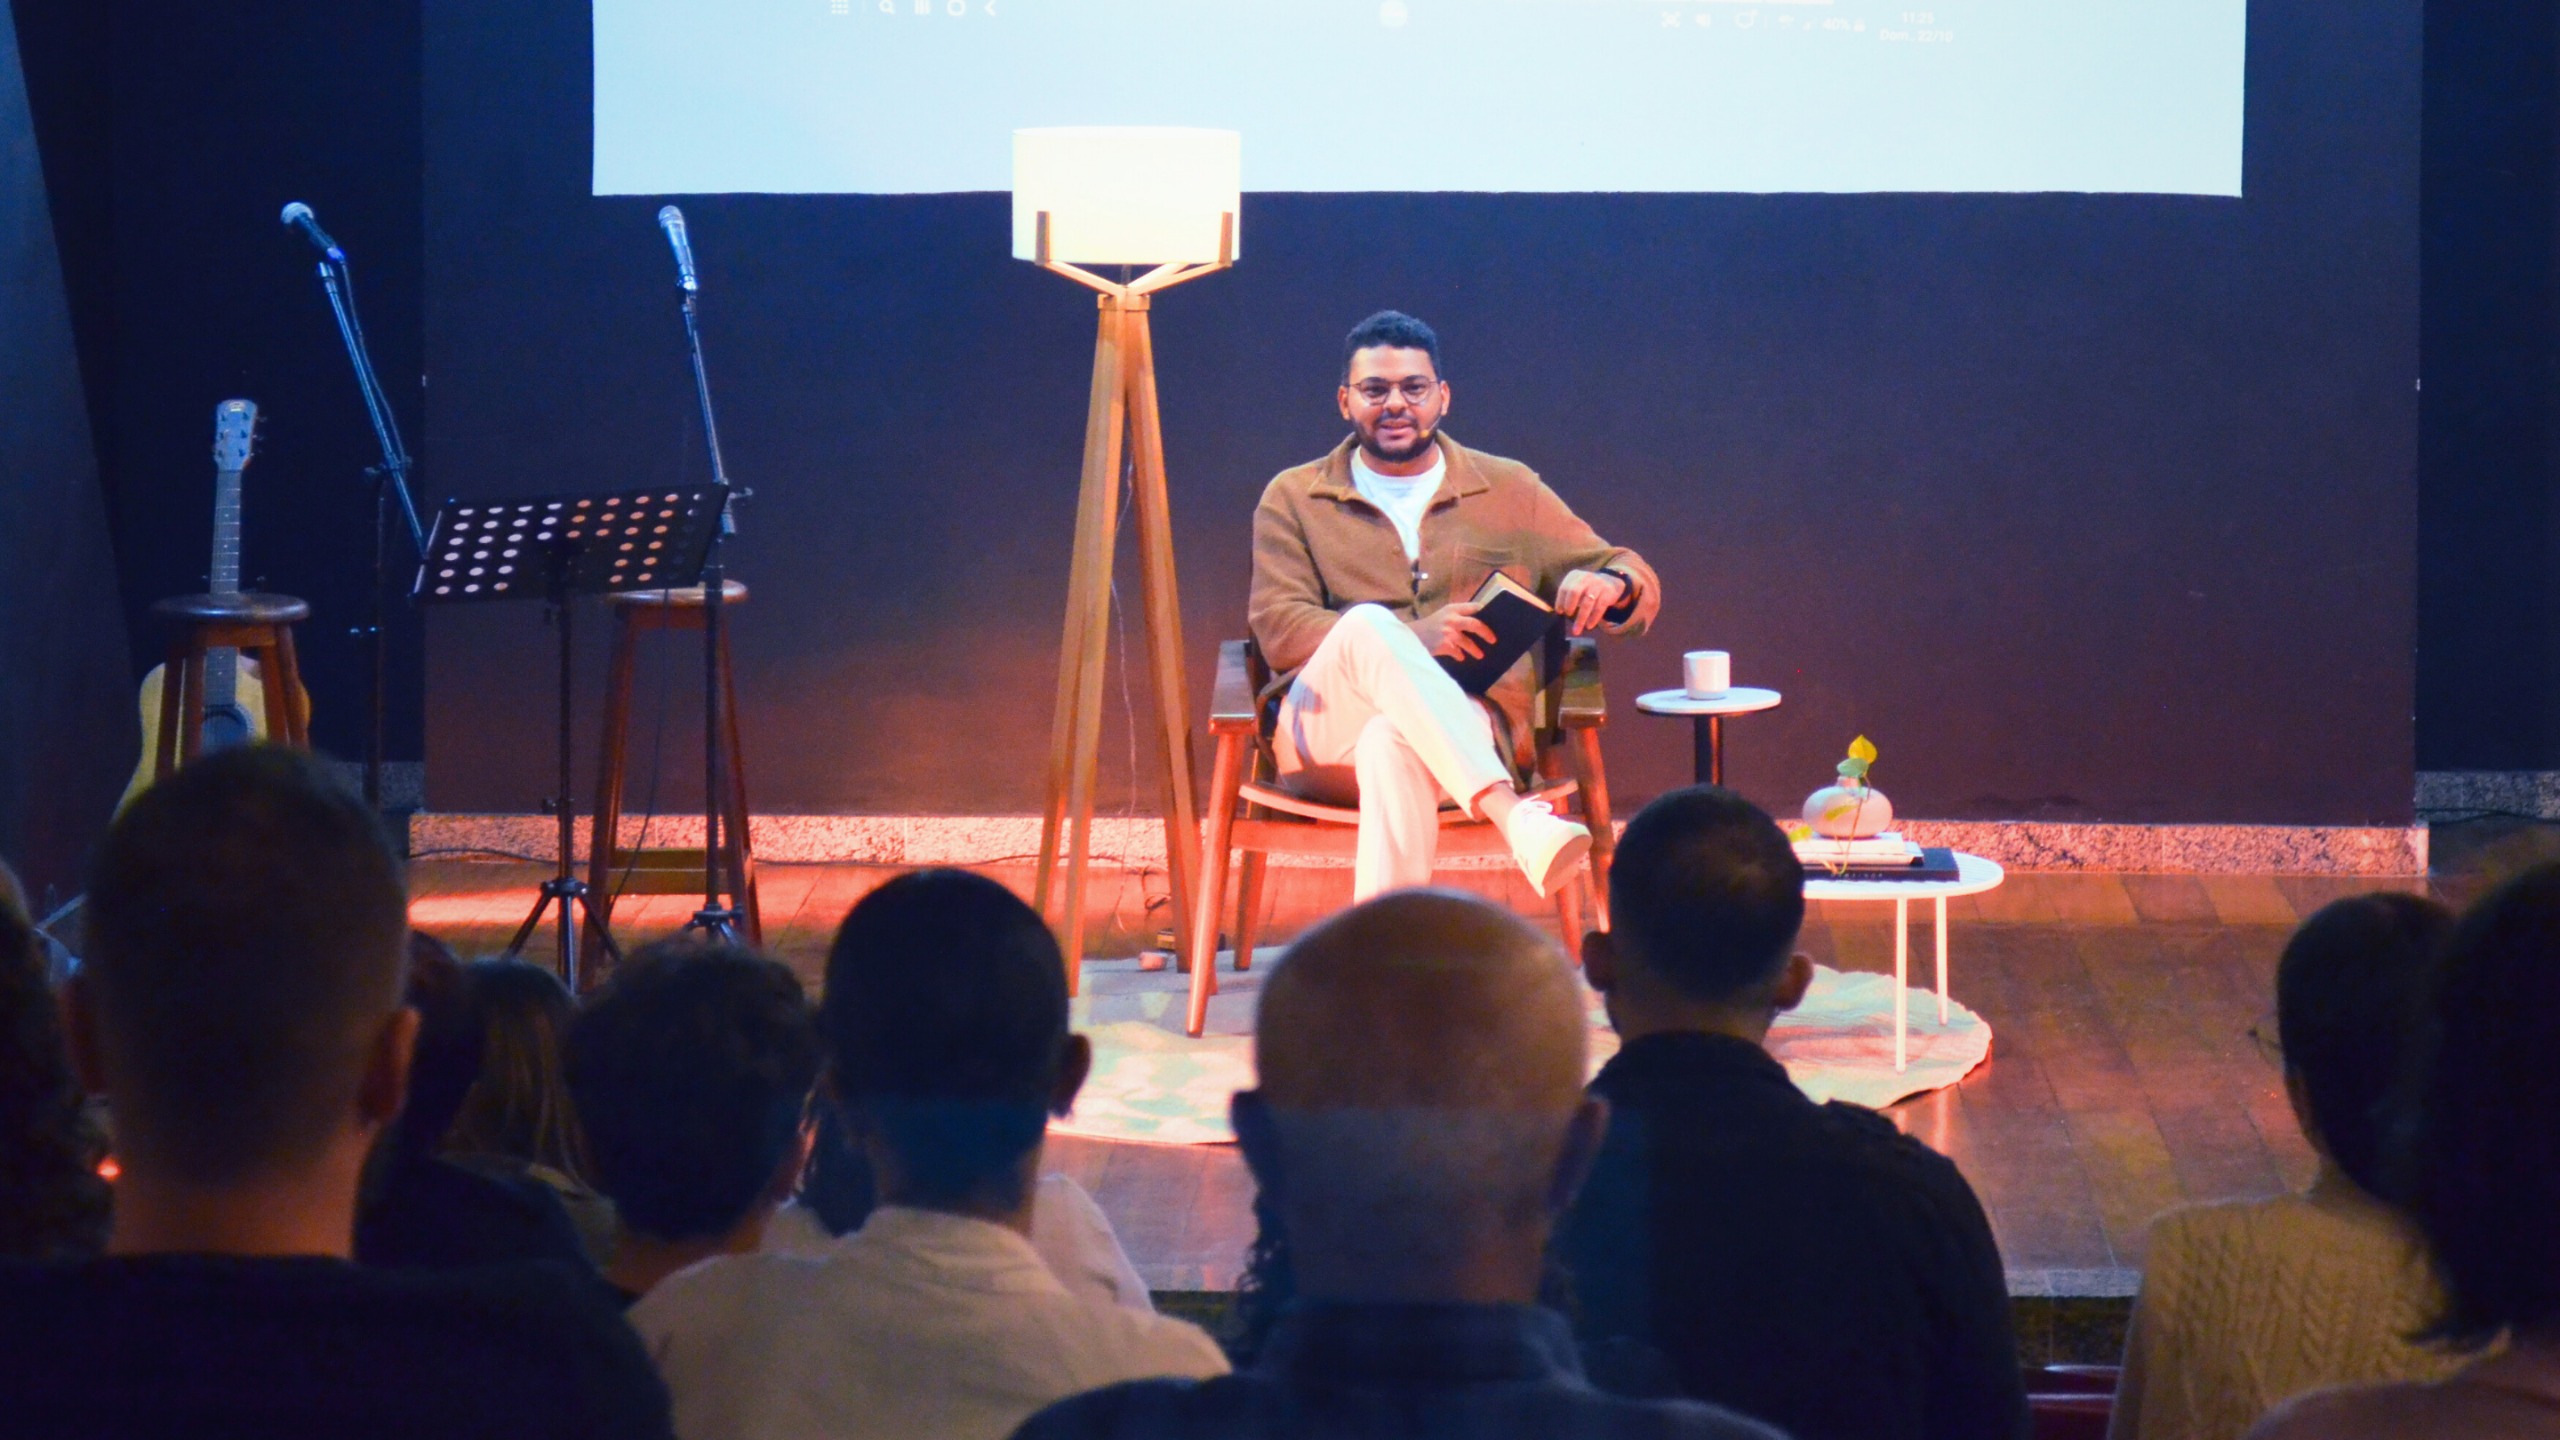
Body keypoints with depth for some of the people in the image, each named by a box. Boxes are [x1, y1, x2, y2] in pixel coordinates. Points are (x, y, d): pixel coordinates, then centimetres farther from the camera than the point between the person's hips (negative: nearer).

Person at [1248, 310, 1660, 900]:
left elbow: (1641, 588, 18)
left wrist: (1610, 585, -12)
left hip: (1470, 729, 0)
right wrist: (1413, 637, -17)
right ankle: (1515, 818, -52)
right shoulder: (1293, 499, 16)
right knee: (1368, 623, -34)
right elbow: (1277, 629, 0)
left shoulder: (1509, 491, 20)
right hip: (1324, 735, 0)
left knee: (1394, 746, -38)